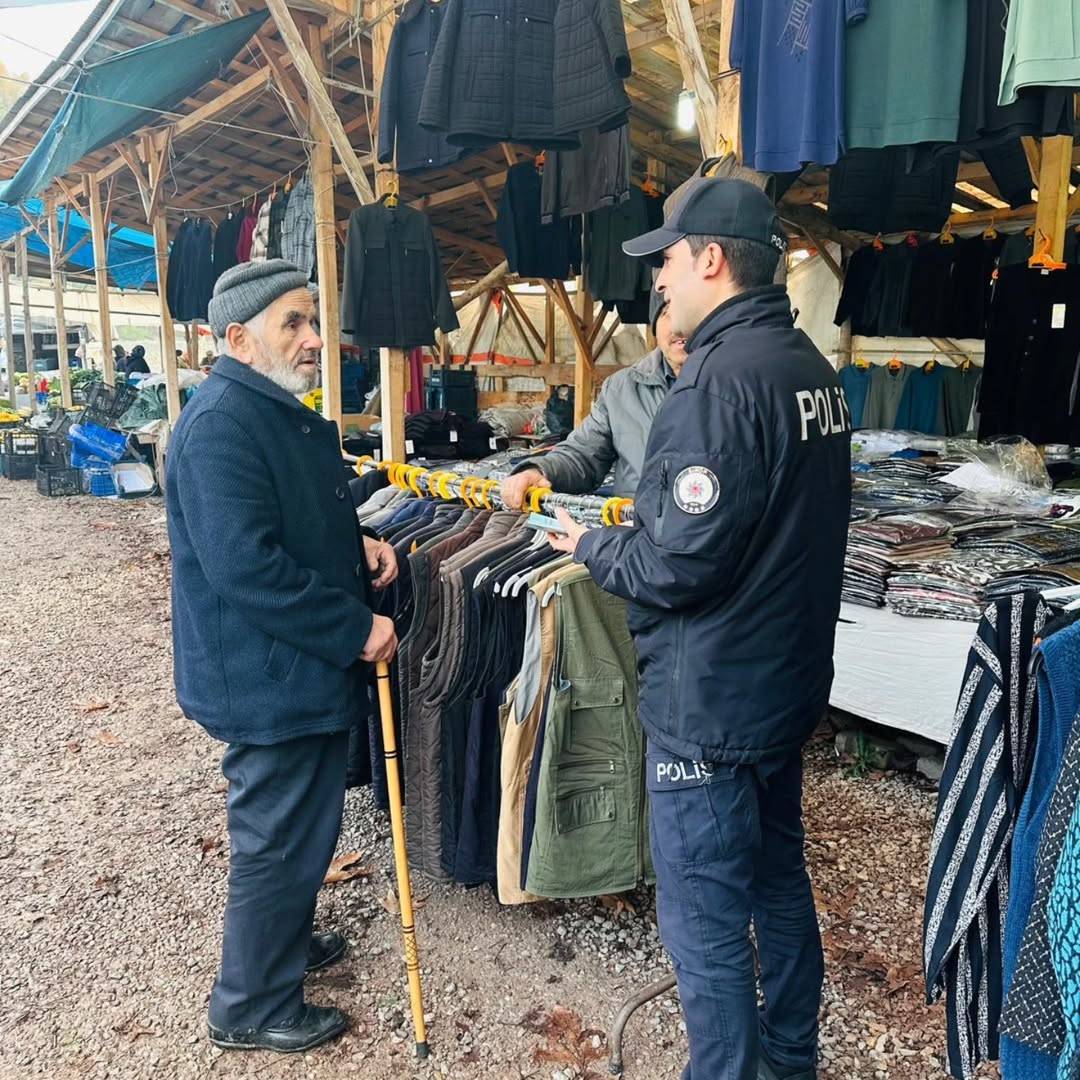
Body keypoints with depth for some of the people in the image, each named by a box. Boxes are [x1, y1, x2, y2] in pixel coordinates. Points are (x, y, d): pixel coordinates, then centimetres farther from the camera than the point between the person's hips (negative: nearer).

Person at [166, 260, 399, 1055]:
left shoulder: (289, 415, 12)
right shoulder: (222, 424, -22)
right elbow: (246, 565, -29)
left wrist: (360, 545, 2)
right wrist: (359, 629, -23)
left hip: (305, 668, 10)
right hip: (267, 679, -10)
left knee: (302, 830, 25)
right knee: (280, 843, 6)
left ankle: (286, 943, 47)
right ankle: (254, 1008, 27)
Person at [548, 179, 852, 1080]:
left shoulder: (722, 376, -22)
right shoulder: (809, 365, 7)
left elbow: (679, 564, -27)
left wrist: (590, 547, -8)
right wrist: (644, 522, 12)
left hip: (709, 703, -10)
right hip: (787, 684, 10)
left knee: (705, 922, 7)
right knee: (779, 879, 25)